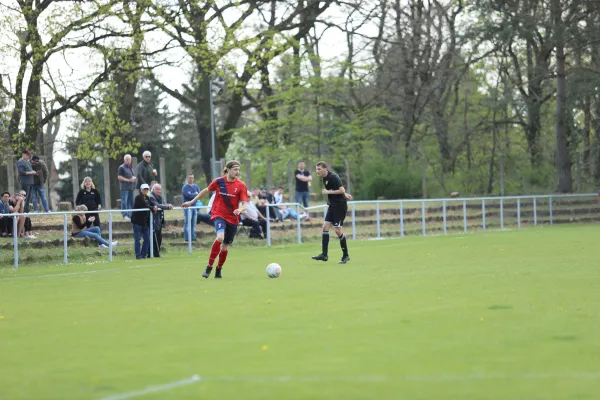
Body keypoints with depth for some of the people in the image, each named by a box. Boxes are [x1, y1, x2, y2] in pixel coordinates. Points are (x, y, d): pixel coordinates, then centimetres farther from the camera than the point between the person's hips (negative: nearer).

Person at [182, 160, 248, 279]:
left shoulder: (241, 186, -6)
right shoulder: (218, 182, -5)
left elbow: (245, 204, -8)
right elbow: (206, 190, 12)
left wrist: (240, 210, -32)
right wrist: (192, 201, 19)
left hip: (233, 218, 2)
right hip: (219, 215, -2)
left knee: (225, 246, 10)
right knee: (220, 237, -29)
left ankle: (218, 270, 34)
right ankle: (209, 267, -17)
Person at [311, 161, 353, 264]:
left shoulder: (333, 177, -18)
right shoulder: (324, 178, 10)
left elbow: (342, 190, -23)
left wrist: (328, 192, -18)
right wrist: (345, 194, 18)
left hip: (340, 205, -9)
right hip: (332, 205, 9)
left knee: (338, 230, -8)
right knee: (325, 227, 0)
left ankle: (345, 255, 5)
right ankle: (324, 254, -1)